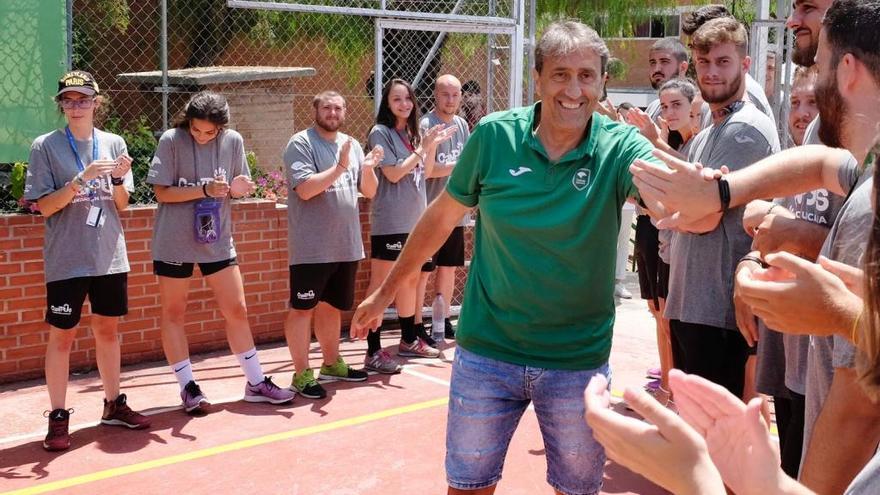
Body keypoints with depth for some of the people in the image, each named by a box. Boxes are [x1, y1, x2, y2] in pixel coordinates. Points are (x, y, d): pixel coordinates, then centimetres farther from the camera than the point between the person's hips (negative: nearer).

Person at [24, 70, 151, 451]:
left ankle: (114, 405, 26)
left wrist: (118, 178, -13)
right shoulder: (45, 147, -4)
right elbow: (46, 206, -9)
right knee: (61, 335, 0)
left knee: (108, 330, 13)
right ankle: (58, 417, 10)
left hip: (110, 257, 4)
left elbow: (121, 204, 7)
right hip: (66, 260, -3)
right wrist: (82, 179, -21)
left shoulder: (114, 144, 6)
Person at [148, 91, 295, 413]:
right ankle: (187, 386, 18)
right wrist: (204, 190, -22)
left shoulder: (233, 141, -1)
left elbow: (240, 189, 9)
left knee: (237, 311, 5)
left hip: (217, 240, 3)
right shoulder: (171, 140, -10)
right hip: (174, 241, -2)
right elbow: (162, 193, -11)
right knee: (174, 314, 5)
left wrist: (238, 189, -14)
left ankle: (256, 382, 17)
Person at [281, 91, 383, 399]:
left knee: (332, 306, 18)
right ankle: (301, 374, 7)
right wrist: (340, 167, -23)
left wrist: (368, 169, -10)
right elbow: (305, 189, -20)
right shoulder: (301, 144, -9)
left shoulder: (351, 145, 10)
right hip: (311, 247, -6)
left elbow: (369, 192, 10)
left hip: (346, 245, 7)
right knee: (302, 307, 0)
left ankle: (331, 363, 31)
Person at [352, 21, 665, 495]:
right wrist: (386, 290, 10)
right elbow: (442, 216, 3)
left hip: (578, 360, 0)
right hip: (487, 350, 1)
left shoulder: (619, 147, -12)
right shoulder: (493, 136, -9)